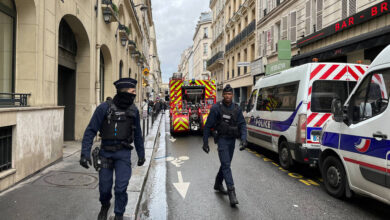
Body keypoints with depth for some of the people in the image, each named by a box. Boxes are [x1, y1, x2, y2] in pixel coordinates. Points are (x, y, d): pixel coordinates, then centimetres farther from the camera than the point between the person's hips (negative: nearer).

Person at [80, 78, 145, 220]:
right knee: (104, 187, 10)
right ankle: (105, 206, 43)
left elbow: (137, 134, 11)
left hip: (124, 153, 1)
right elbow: (90, 131, -8)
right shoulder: (104, 107, -9)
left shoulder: (133, 110, 1)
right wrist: (85, 153, -15)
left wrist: (141, 154, 15)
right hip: (106, 152, -1)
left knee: (121, 188, -4)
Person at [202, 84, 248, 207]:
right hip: (222, 139, -5)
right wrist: (205, 142, -7)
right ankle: (231, 192, -15)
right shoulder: (216, 108, -9)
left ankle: (218, 184, 37)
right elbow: (208, 126, -6)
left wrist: (244, 139, -11)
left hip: (232, 140, 5)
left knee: (226, 164, 17)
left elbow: (242, 124, 3)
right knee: (226, 165, -12)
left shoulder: (237, 109, 4)